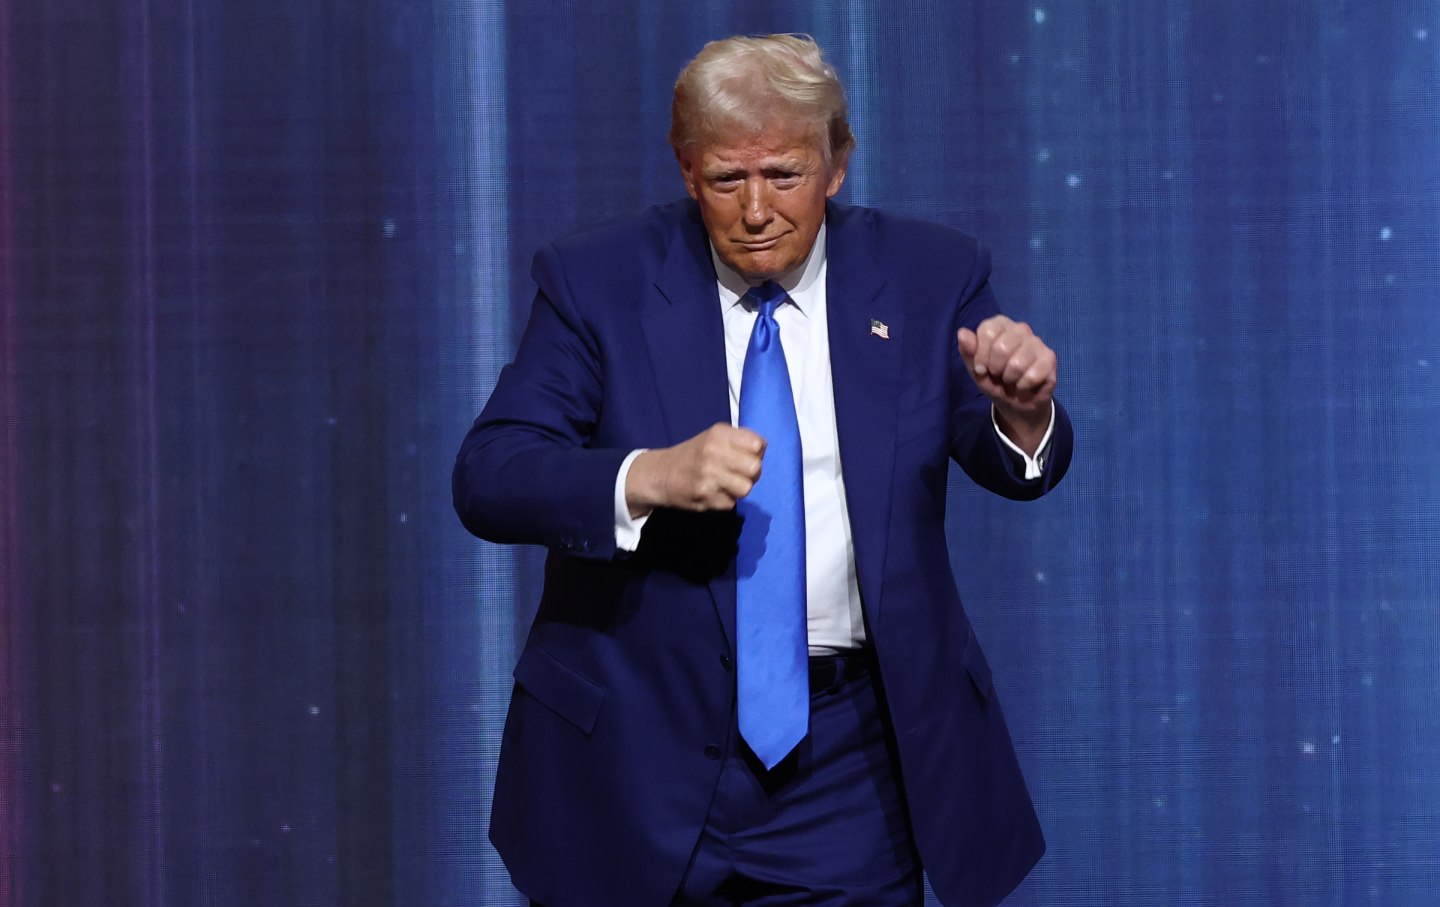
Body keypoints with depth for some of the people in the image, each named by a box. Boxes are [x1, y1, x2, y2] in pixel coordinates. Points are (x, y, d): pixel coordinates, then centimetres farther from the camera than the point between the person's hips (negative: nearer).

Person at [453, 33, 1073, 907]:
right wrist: (652, 477, -30)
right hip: (638, 753, -1)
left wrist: (1022, 414, -31)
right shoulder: (597, 280, -4)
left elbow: (1014, 466, -6)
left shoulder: (928, 277, 1)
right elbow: (488, 479, -12)